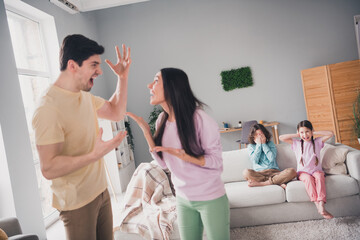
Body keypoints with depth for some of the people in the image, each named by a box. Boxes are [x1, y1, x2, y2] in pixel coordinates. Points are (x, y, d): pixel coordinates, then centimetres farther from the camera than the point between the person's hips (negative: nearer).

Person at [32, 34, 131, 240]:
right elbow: (49, 168, -25)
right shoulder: (49, 108, -24)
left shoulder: (85, 97, 4)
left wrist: (123, 77, 5)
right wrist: (95, 155, -34)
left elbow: (117, 112, 15)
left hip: (101, 191, 8)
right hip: (77, 203, -8)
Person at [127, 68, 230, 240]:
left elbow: (216, 160, -14)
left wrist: (185, 157, -30)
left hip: (211, 199, -5)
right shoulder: (162, 120, -1)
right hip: (183, 199, 5)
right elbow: (164, 163, 0)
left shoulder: (198, 118, -21)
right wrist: (145, 130, -7)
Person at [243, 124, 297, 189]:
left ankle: (259, 183, -31)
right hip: (259, 173, -1)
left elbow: (272, 158, -3)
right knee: (246, 172, -34)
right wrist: (259, 144, 2)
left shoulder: (270, 144, 15)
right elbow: (255, 160, -4)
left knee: (292, 171, -27)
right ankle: (278, 182, -31)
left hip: (274, 172, 2)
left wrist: (264, 144, 2)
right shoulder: (251, 146, 14)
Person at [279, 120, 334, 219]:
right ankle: (317, 205, -43)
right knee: (308, 178, -35)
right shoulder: (296, 143, 12)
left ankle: (321, 205, -47)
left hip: (316, 170, 0)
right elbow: (281, 137, 3)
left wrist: (314, 133, 5)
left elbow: (330, 133, 4)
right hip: (303, 172, 0)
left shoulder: (317, 142, 13)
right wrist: (297, 135, 7)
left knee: (319, 177, -35)